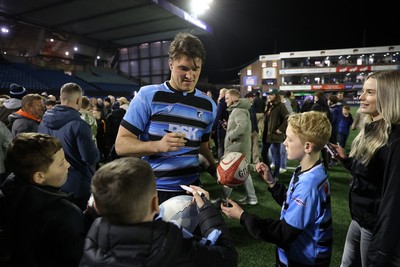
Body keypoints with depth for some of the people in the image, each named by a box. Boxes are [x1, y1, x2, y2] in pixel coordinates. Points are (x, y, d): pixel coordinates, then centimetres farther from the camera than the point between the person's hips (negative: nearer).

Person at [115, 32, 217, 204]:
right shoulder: (148, 95, -10)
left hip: (191, 188, 4)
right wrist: (159, 145, -27)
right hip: (153, 190, -4)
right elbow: (121, 145, -11)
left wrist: (216, 168, 1)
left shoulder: (208, 105, 4)